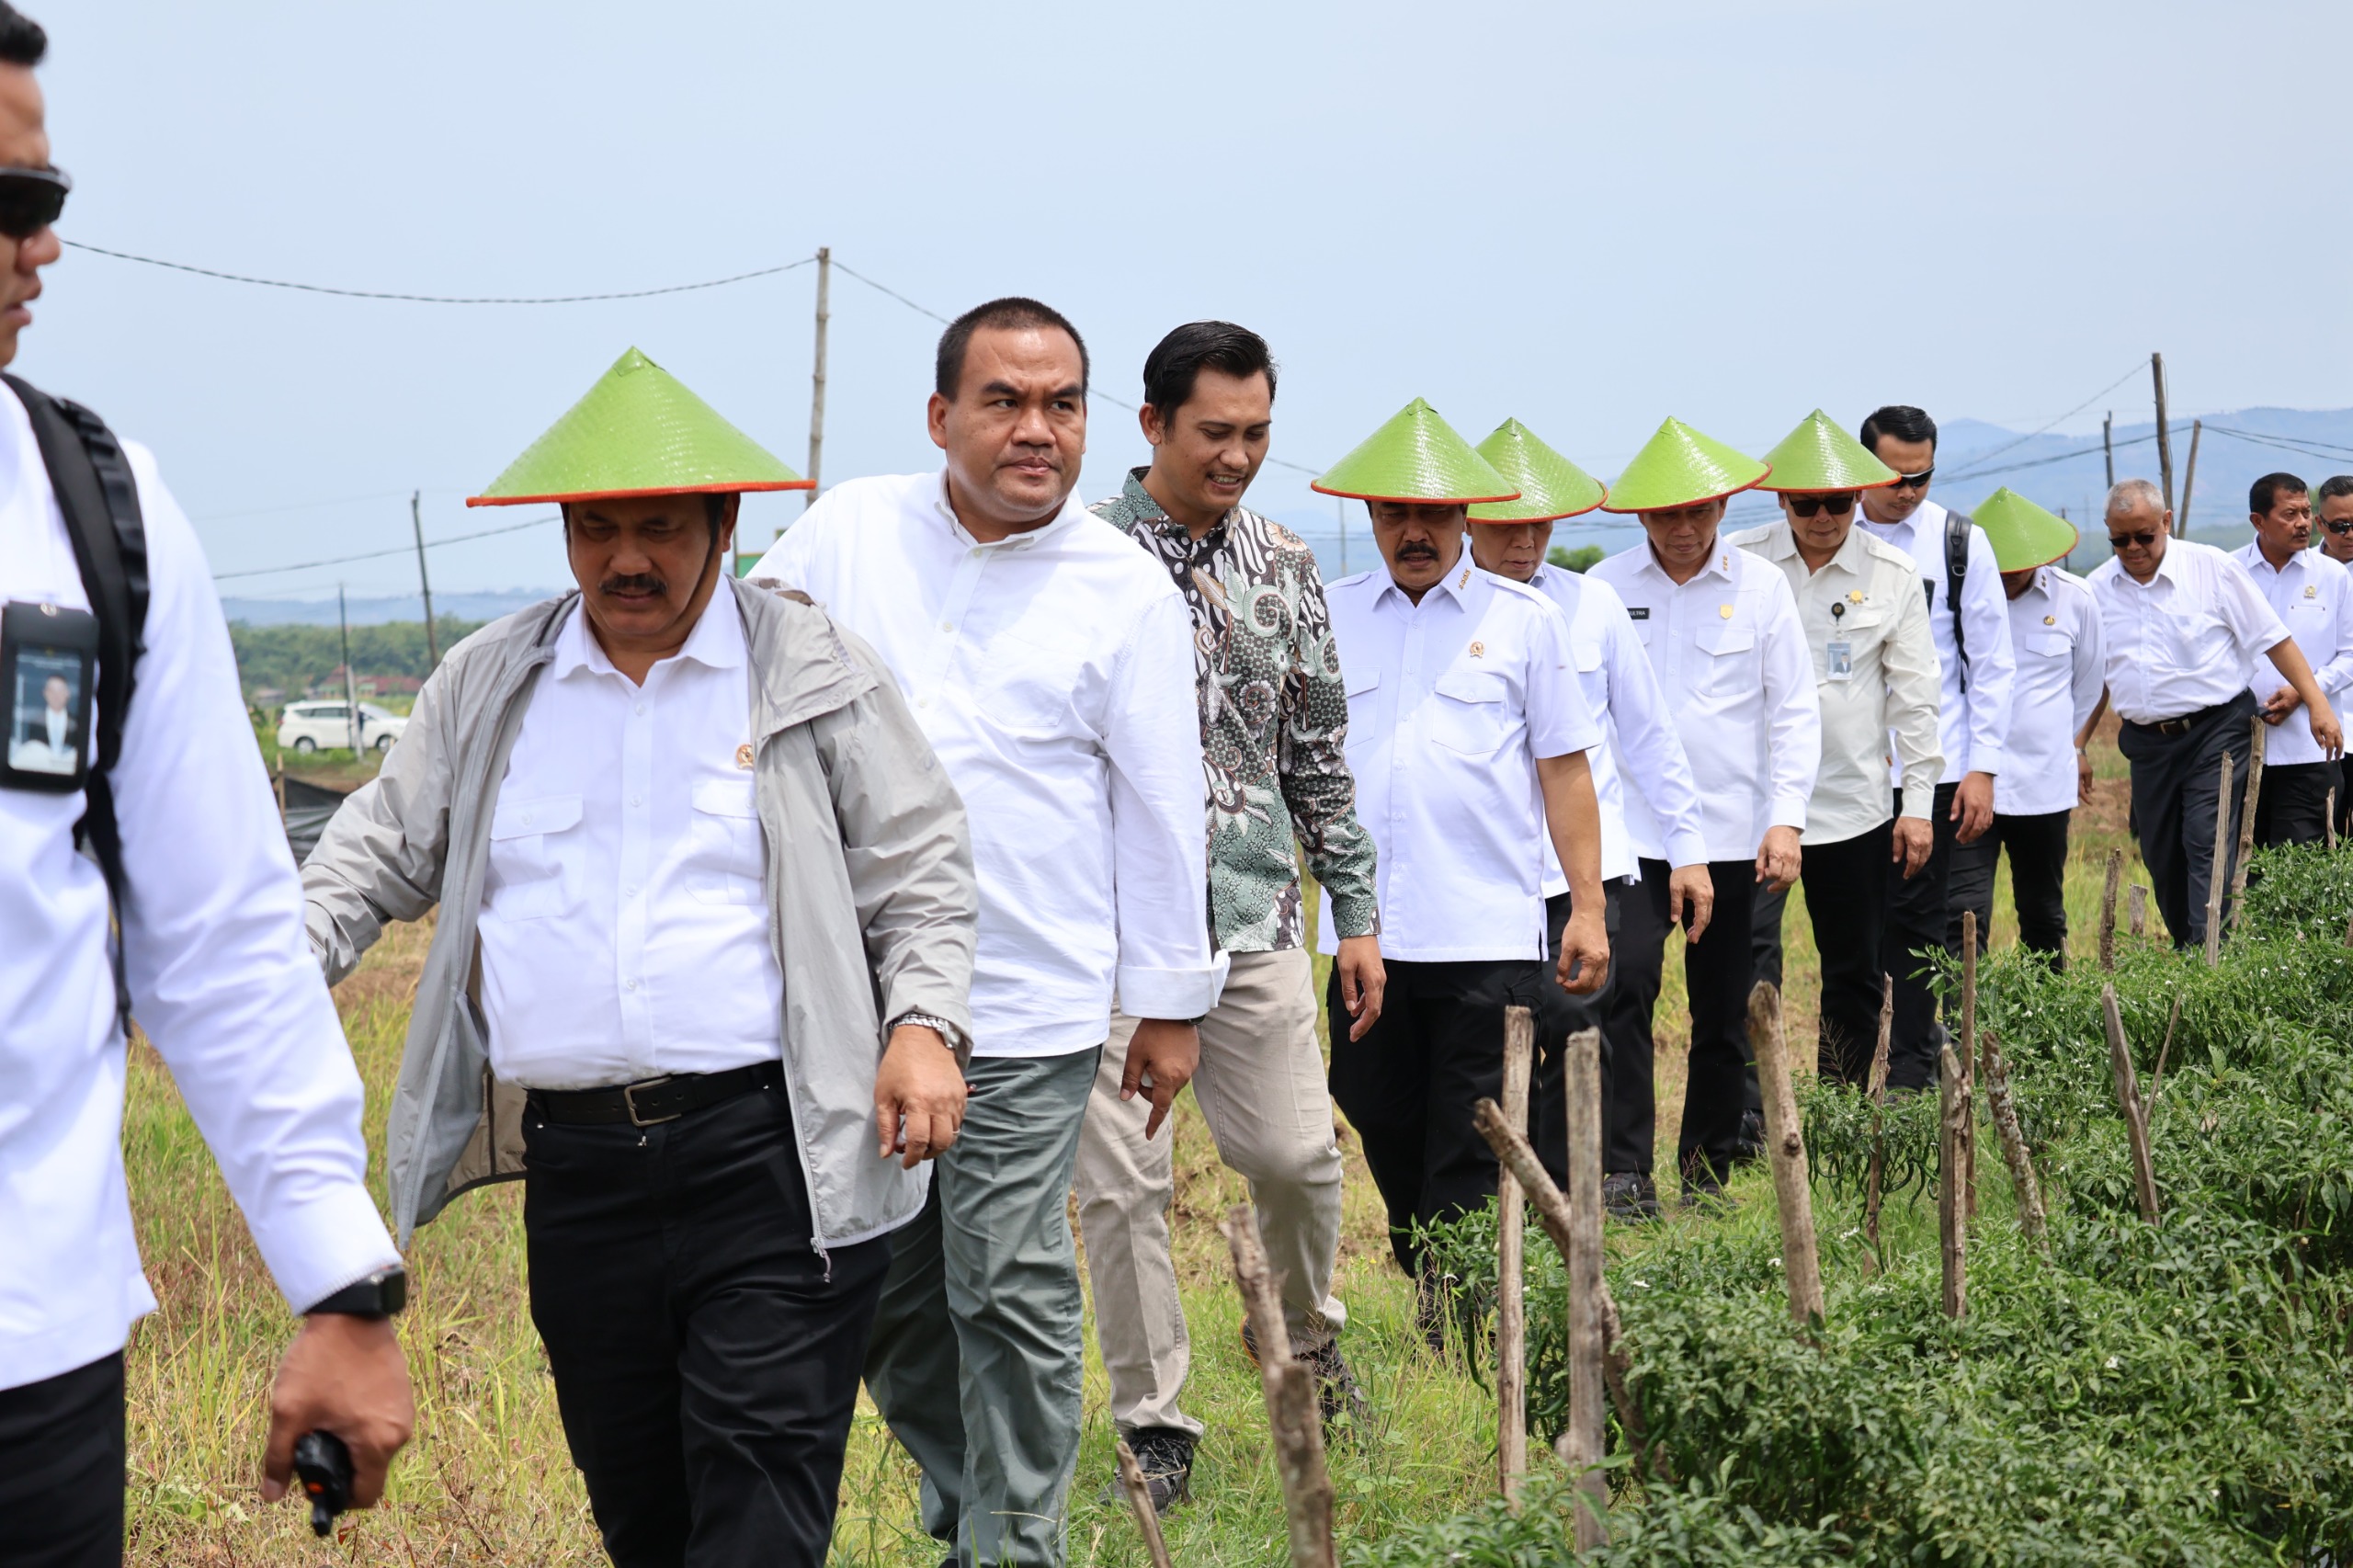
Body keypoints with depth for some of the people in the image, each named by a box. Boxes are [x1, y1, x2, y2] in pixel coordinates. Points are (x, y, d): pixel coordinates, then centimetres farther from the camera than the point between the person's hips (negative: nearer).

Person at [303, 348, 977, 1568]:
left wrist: (924, 1023, -12)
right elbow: (379, 853, 17)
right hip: (576, 1168, 4)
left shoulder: (815, 675, 4)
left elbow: (919, 868, 5)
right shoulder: (487, 685, 13)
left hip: (772, 1158, -4)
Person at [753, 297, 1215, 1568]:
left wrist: (1170, 1001, 4)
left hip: (1022, 1008, -3)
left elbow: (1161, 808, 2)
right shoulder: (848, 530, 5)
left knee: (1009, 1295, -2)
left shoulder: (1125, 588, -1)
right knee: (876, 1287, 13)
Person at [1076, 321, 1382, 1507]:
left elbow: (1319, 752, 13)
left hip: (1257, 916, 4)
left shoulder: (1284, 565, 8)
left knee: (1296, 1152, 7)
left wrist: (1357, 911, 12)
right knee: (1123, 1182, 0)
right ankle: (1153, 1423, 13)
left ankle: (1311, 1336, 35)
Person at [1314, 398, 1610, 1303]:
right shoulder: (1327, 616, 10)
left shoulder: (1523, 619, 6)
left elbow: (1565, 769, 6)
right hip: (1364, 928, 3)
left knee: (1469, 1157, -2)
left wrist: (1588, 907, 1)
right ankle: (1425, 1286, 28)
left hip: (1486, 931, -2)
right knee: (1383, 1130, 10)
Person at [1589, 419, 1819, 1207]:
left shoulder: (1761, 586, 3)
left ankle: (1708, 1169, 22)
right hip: (1631, 833, -1)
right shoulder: (1604, 588, 2)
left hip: (1733, 833, 1)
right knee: (1623, 987, -17)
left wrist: (1787, 819, -5)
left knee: (1723, 1011, 8)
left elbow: (1795, 710, 4)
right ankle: (1621, 1172, -13)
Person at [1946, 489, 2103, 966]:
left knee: (2044, 913, 14)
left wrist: (2077, 747, 23)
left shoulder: (2074, 599, 2)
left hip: (2045, 783, 2)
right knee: (1964, 912, -12)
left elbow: (2089, 682, 20)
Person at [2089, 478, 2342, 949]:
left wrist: (2316, 702, -7)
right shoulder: (2097, 589, 7)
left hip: (2216, 733, -5)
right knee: (2162, 862, 8)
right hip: (2147, 742, 5)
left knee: (2208, 848, -14)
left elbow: (2273, 638, -3)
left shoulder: (2211, 567, -5)